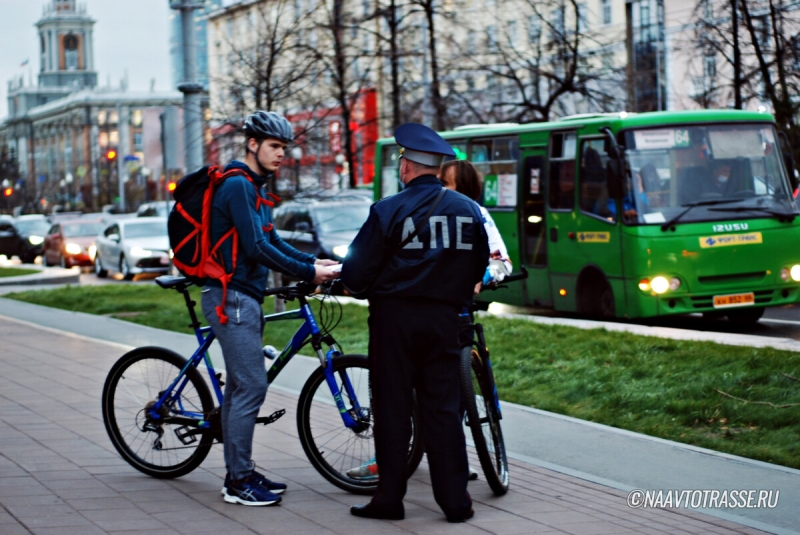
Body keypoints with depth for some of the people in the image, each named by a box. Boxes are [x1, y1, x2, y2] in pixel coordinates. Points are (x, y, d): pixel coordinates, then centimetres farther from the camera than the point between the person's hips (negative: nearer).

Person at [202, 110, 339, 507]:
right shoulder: (238, 185, -15)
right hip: (231, 298, -11)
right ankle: (239, 481, -6)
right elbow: (257, 249, -22)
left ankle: (239, 472, 20)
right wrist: (308, 273, -17)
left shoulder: (253, 187, 17)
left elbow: (272, 242, 19)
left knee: (239, 386, 14)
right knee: (251, 386, -10)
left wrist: (314, 262, 6)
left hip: (242, 298, 11)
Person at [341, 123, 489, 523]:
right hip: (444, 318, 4)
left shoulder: (389, 211, -10)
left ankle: (390, 498, 7)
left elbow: (358, 270, -10)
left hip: (395, 316, -3)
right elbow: (478, 266, 13)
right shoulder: (468, 210, 4)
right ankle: (455, 501, 7)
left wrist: (351, 286, 12)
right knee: (443, 409, 7)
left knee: (392, 409, 4)